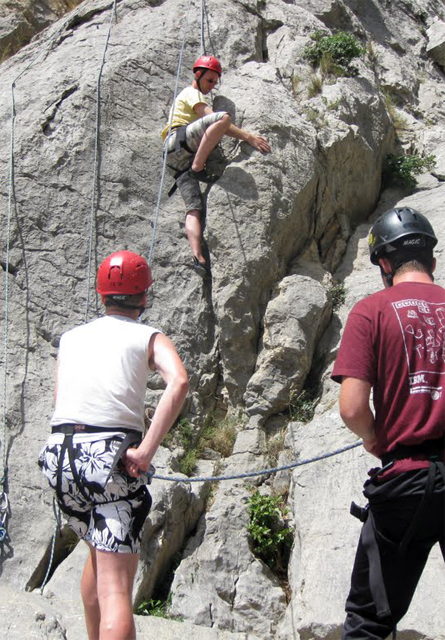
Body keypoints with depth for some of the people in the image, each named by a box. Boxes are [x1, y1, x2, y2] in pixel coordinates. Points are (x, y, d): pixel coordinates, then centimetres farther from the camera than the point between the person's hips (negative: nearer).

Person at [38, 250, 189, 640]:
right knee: (116, 586, -7)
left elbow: (61, 402, 17)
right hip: (112, 458, -5)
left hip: (61, 453, 5)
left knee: (98, 554, 30)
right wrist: (147, 451, -18)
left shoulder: (71, 338, 18)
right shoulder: (150, 339, 5)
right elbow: (179, 382, -15)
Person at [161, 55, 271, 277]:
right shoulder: (192, 94, 8)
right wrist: (248, 136, -12)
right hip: (180, 142, -9)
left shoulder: (196, 97, 39)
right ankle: (198, 168, -29)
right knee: (223, 117, -29)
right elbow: (213, 120, -7)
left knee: (193, 209, -11)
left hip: (179, 161, 9)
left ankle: (198, 258, -28)